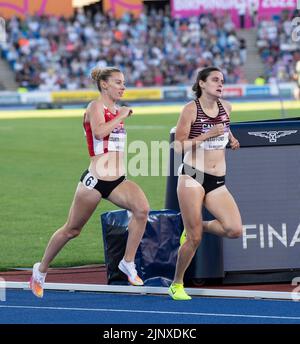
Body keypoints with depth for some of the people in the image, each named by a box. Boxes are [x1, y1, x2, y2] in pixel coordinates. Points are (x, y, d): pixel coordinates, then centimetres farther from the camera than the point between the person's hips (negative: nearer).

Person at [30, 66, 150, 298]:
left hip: (118, 180, 6)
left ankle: (128, 262, -14)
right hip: (95, 180, -6)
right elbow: (99, 131, -29)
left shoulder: (117, 110, 14)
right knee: (72, 230, 7)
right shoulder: (96, 107, -8)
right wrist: (121, 117, -20)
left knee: (142, 208, -24)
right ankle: (41, 269, 28)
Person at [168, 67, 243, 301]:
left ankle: (197, 226, 14)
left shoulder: (226, 107, 9)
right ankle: (176, 285, 14)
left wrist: (231, 138, 13)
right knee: (194, 239, -6)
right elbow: (179, 146, -8)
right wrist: (208, 135, -16)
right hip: (192, 177, -5)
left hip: (218, 182, 5)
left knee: (235, 230, -15)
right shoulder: (191, 109, -6)